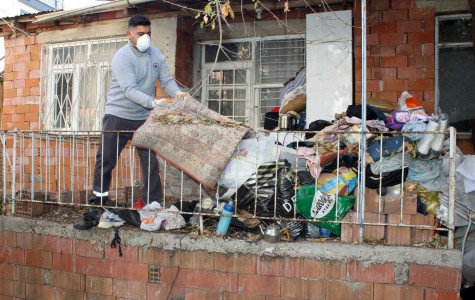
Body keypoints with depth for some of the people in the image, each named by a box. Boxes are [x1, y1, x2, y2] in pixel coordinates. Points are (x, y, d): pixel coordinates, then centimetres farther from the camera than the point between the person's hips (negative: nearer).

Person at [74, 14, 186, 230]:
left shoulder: (156, 55, 5)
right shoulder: (122, 57, -13)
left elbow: (167, 80, 1)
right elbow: (129, 90, -24)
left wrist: (177, 93, -21)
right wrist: (153, 103, -37)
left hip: (145, 118, 4)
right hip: (118, 116, -4)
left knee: (151, 162, 1)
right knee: (105, 162, -2)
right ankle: (97, 208, 8)